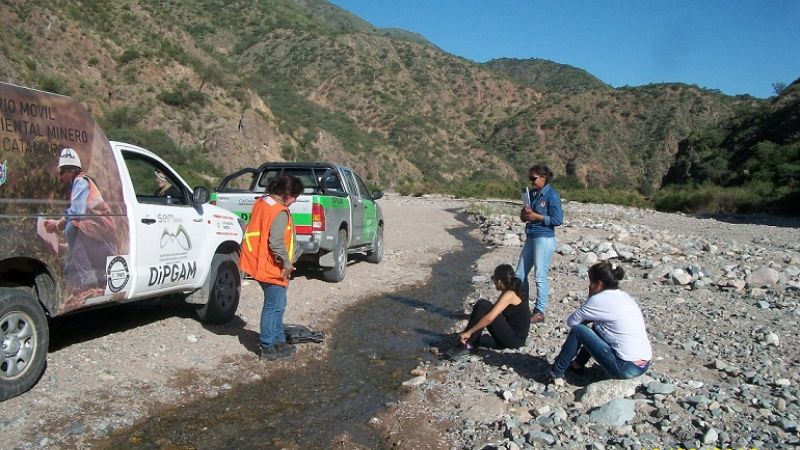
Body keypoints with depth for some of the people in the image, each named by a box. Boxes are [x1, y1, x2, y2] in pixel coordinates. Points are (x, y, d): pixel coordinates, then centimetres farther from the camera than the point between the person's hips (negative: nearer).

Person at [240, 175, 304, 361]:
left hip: (260, 262, 10)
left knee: (277, 305, 20)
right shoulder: (280, 212, -20)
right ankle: (268, 348, 10)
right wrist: (287, 264, -14)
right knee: (273, 307, 1)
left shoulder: (261, 203, 9)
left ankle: (278, 340, 30)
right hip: (273, 268, -10)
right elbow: (276, 242, -27)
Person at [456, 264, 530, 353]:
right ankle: (472, 342, 4)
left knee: (483, 305, -16)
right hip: (512, 334, 9)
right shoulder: (508, 292, 9)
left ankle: (469, 344, -9)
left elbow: (489, 318, -27)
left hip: (515, 338, -9)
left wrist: (469, 332, -21)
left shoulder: (509, 295, -19)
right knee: (483, 308, 5)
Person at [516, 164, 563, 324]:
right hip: (531, 237, 8)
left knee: (540, 276, -3)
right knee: (520, 274, 11)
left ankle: (540, 312, 7)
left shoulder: (552, 195, -12)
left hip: (545, 239, -8)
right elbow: (523, 216, 18)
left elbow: (558, 220, -17)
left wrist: (536, 216, -16)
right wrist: (524, 214, -5)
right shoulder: (532, 194, 10)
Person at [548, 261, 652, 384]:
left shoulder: (600, 300, -11)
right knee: (597, 327, 23)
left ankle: (556, 372, 10)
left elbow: (571, 321, -4)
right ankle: (578, 363, 35)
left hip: (626, 368, -9)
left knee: (578, 330, -2)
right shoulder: (625, 297, 14)